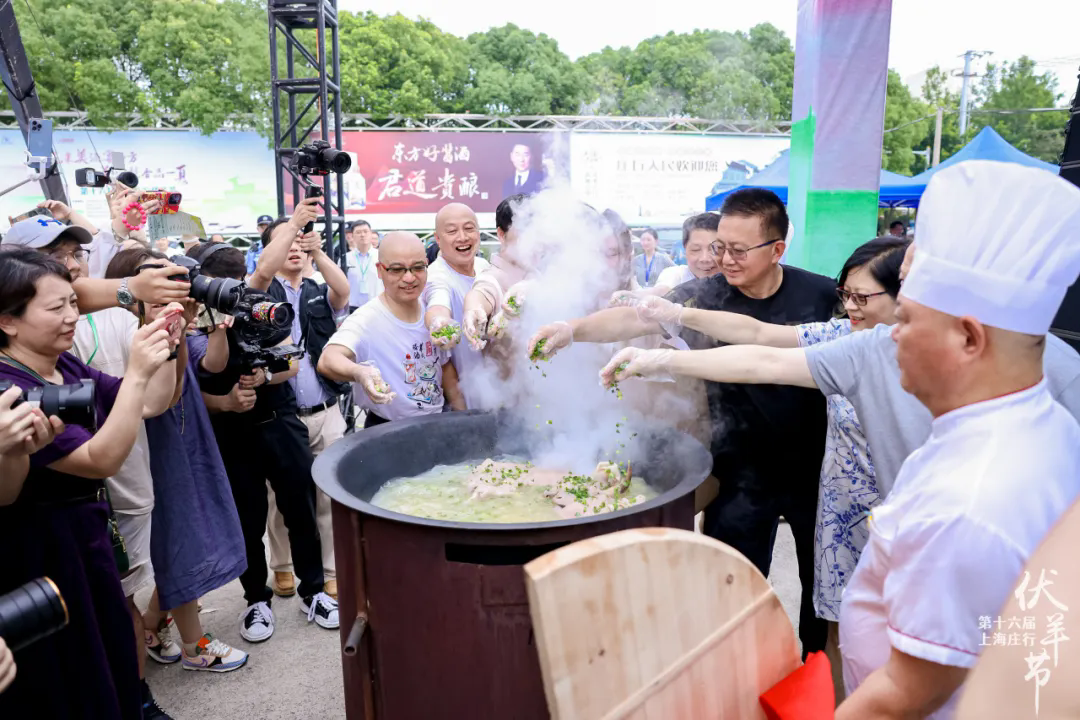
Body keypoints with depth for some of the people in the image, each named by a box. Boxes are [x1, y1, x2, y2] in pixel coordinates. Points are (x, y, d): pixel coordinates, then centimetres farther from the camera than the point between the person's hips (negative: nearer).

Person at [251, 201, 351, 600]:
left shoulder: (319, 293, 10)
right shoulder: (264, 291, 3)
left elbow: (344, 291, -13)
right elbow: (263, 271, -20)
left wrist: (318, 252, -29)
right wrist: (294, 222, -26)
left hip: (326, 414, 2)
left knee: (330, 495, 7)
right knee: (281, 496, 11)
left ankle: (333, 572, 19)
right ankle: (282, 566, 29)